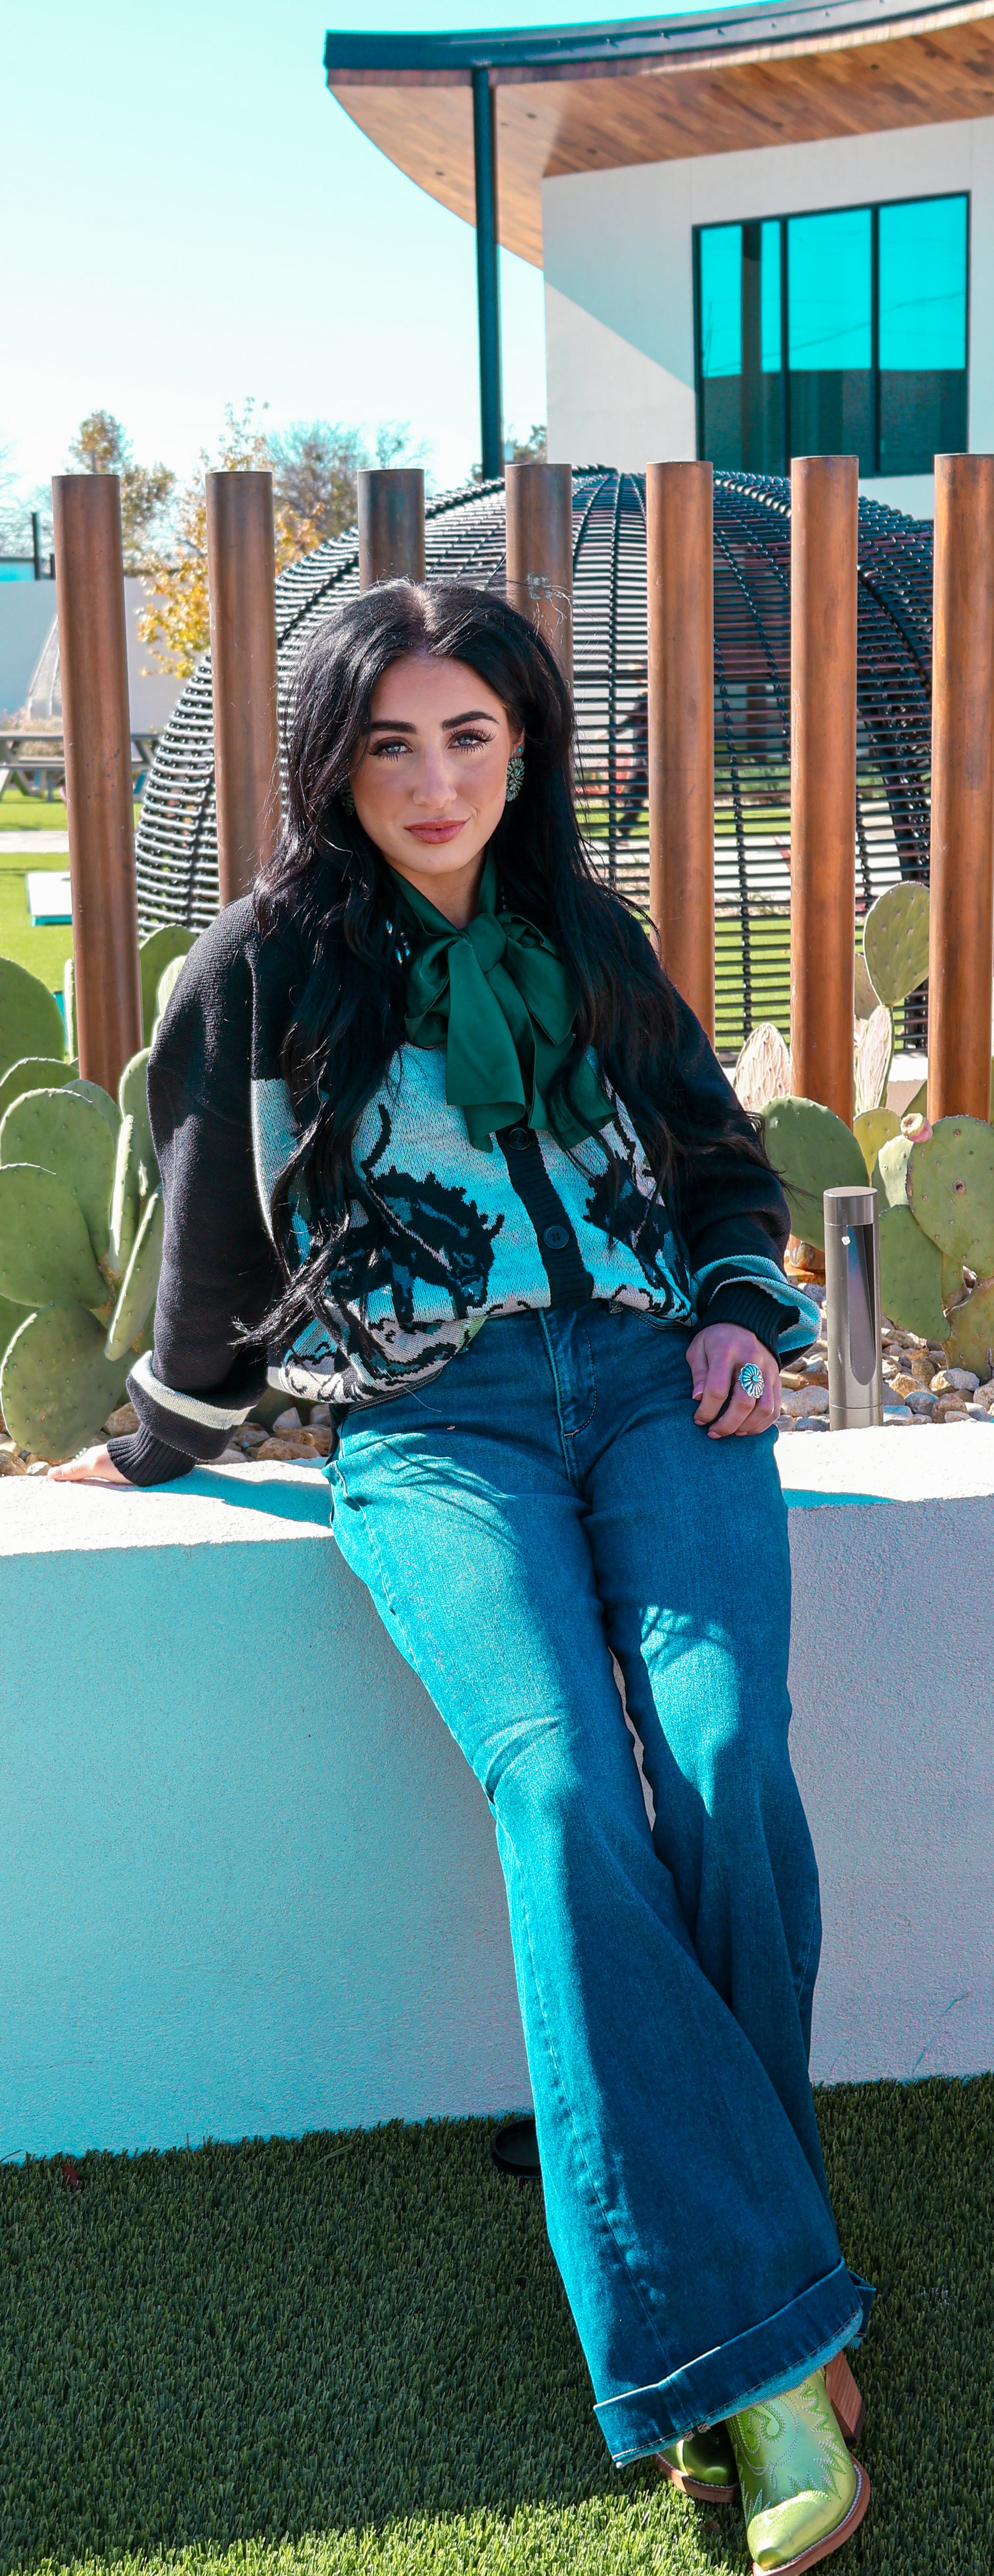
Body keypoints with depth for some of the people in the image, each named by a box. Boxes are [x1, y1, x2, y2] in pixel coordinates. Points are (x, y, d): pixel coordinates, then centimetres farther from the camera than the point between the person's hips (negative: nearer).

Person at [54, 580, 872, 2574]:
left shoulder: (588, 941, 18)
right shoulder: (263, 969, 9)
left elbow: (720, 1157, 27)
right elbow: (213, 1251, 17)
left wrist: (744, 1312, 10)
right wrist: (162, 1449, 23)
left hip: (654, 1383, 3)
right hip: (431, 1422, -3)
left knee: (729, 1767, -25)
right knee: (567, 1788, -29)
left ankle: (702, 2272, -11)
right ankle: (752, 2353, -28)